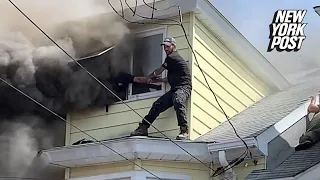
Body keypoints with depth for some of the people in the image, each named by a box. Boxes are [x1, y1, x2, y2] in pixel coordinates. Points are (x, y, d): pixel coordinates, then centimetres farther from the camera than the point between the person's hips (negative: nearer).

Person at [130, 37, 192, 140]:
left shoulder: (171, 58, -5)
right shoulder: (174, 58, 26)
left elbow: (157, 72, 6)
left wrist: (150, 76, 25)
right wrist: (159, 80, 30)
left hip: (184, 87, -10)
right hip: (175, 89, 10)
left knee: (177, 101, -39)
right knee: (157, 105, 1)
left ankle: (184, 131, -41)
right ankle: (143, 128, 2)